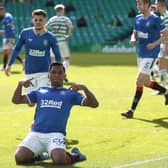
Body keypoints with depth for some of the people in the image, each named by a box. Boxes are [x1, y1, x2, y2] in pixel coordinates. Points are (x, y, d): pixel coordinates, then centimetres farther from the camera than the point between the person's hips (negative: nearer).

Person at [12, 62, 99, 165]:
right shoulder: (40, 91, 22)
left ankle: (74, 156, 4)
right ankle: (36, 154, 11)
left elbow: (94, 104, 7)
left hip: (56, 134, -2)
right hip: (35, 134, 2)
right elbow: (16, 100, 23)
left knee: (59, 160, -31)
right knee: (20, 158, -22)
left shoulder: (70, 94, 15)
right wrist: (20, 84, 6)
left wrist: (84, 88, -8)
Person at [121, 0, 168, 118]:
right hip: (141, 53, 8)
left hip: (151, 54, -8)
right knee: (146, 82, 16)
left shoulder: (155, 19, -13)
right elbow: (135, 33, 19)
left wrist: (154, 44, -21)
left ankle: (132, 110, -10)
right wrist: (133, 39, -5)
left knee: (139, 81, -13)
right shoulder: (138, 18, 8)